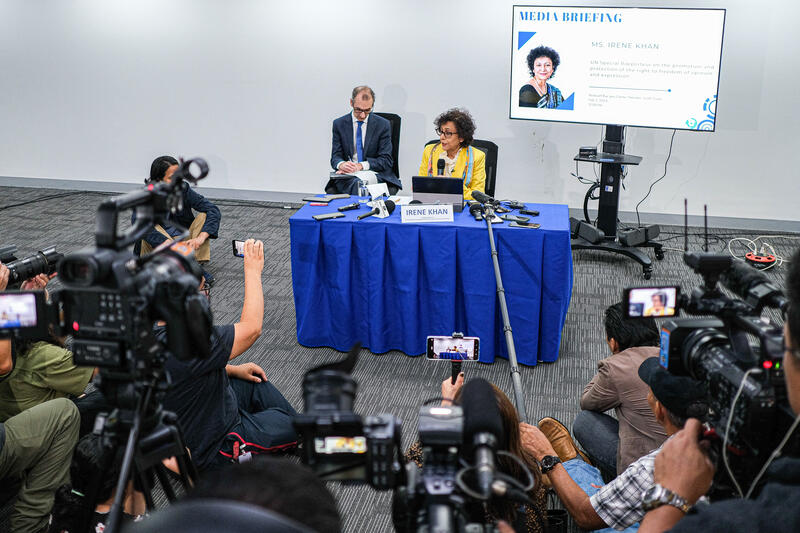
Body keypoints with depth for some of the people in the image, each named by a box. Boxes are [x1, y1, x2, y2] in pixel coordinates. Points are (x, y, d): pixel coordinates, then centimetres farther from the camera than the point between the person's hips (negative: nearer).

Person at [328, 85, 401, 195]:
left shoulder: (383, 124, 3)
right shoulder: (339, 124, 8)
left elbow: (386, 161, -2)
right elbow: (335, 157, 4)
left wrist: (361, 165, -20)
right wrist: (341, 164, -23)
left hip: (375, 174, -1)